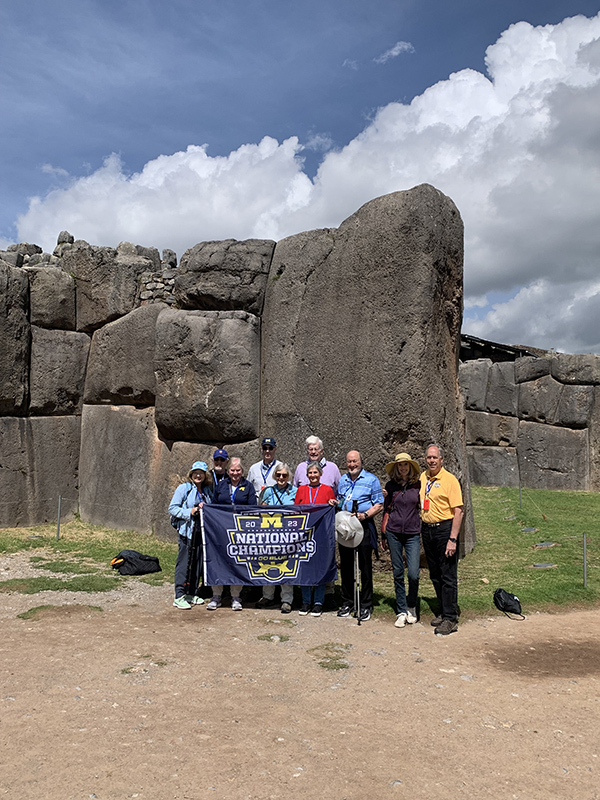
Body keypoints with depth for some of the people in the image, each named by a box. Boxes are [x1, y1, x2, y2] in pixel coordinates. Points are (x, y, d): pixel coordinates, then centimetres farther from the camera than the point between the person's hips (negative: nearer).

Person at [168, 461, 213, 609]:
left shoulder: (208, 491, 14)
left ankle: (192, 594, 20)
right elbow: (172, 508, -6)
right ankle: (179, 596, 2)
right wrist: (190, 512, -16)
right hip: (187, 531, -6)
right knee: (183, 563, -4)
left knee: (198, 563, 9)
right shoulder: (183, 488, -2)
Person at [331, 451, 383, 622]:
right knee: (345, 566, 10)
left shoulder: (371, 479, -1)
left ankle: (366, 606, 10)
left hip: (364, 526, -5)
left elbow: (379, 505, -4)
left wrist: (365, 515, -18)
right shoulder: (342, 480, 15)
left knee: (365, 567, 0)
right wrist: (335, 503, 3)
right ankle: (347, 603, 22)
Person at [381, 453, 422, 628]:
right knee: (398, 574, 5)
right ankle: (401, 612, 15)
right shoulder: (391, 485, 5)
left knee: (413, 574, -8)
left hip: (413, 534, -1)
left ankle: (411, 608, 16)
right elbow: (386, 510, 10)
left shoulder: (418, 485, 2)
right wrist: (383, 535, 11)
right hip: (394, 533, 1)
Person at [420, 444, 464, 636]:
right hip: (426, 529, 7)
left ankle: (450, 619, 2)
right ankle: (443, 612, 25)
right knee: (435, 575, 13)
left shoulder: (450, 479, -11)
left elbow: (458, 511, -14)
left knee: (448, 576, -3)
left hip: (444, 529, -7)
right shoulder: (423, 477, 8)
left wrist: (452, 539, -19)